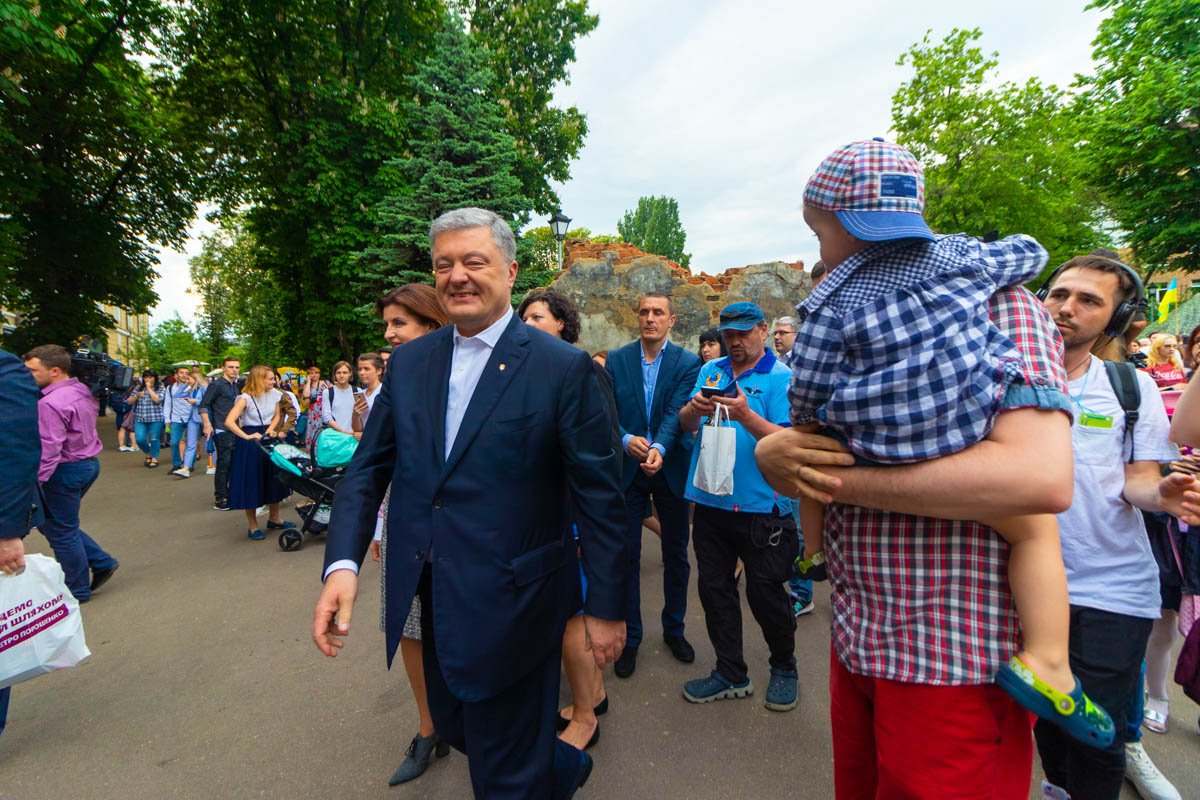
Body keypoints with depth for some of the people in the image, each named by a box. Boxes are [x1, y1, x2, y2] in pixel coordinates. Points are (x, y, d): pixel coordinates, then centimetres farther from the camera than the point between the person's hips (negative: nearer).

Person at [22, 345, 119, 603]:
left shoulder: (51, 403, -21)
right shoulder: (82, 391, 7)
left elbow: (48, 449, -25)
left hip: (67, 470, -9)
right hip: (88, 463, 9)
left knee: (62, 532, 6)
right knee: (50, 521, 22)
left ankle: (78, 591, 18)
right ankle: (101, 562, 19)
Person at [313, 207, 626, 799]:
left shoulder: (563, 368, -13)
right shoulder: (409, 362, 3)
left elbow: (598, 495, -11)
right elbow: (368, 467, 4)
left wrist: (607, 606, -8)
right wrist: (342, 563, -9)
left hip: (509, 605, -6)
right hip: (426, 598, 6)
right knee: (455, 727, 27)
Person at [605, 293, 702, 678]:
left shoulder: (687, 363, -2)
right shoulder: (616, 359, 1)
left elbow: (677, 412, -14)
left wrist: (659, 448, -31)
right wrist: (626, 439, -24)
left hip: (670, 469, 0)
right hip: (627, 469, 0)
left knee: (676, 555, 14)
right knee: (626, 555, 8)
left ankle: (674, 629, 35)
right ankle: (629, 636, 26)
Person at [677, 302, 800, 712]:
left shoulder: (782, 378, -6)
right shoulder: (710, 371, 10)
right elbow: (685, 424, 2)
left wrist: (746, 416, -30)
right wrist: (694, 408, -20)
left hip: (761, 506, -5)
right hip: (710, 501, 5)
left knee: (765, 593, 7)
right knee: (714, 589, 13)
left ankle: (784, 667, 35)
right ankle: (730, 673, 32)